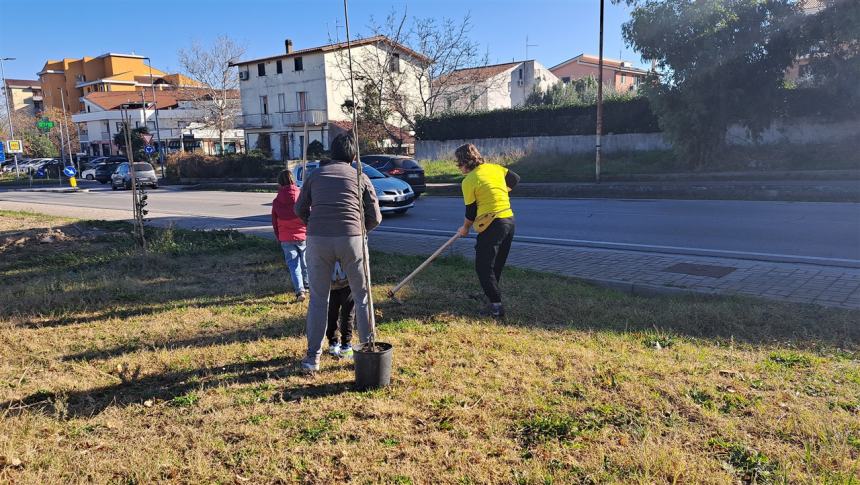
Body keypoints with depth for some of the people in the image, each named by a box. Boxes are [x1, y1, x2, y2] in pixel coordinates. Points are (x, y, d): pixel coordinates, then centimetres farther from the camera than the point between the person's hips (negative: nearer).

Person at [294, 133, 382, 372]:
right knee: (362, 296, 13)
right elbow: (375, 218, 10)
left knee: (318, 298, 12)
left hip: (318, 239, 2)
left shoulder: (315, 175, 15)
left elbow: (300, 209, 18)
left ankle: (313, 357, 15)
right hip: (351, 239, -1)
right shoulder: (360, 177, 10)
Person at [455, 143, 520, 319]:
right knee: (497, 265, 19)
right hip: (509, 220, 8)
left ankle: (496, 305, -6)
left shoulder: (468, 181, -9)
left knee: (483, 267, 0)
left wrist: (465, 228, 14)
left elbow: (471, 211, -3)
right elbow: (515, 179, 22)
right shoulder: (495, 168, 8)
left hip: (492, 224, -7)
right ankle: (492, 296, 30)